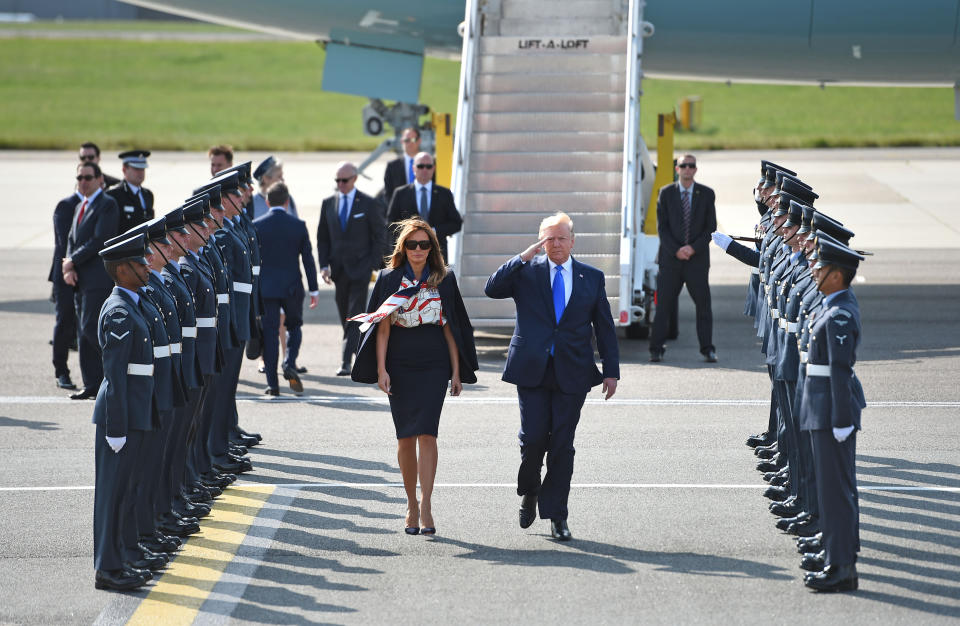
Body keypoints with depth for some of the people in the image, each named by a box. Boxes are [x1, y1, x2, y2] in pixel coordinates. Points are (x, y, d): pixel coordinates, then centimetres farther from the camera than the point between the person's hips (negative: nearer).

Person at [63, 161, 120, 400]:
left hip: (99, 278, -8)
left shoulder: (108, 205, -8)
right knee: (84, 333, 7)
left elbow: (100, 240, -16)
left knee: (90, 327, -14)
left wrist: (72, 261, -11)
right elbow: (72, 239, 17)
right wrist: (69, 268, 0)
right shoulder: (80, 207, 19)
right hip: (81, 279, 8)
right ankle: (92, 383, 9)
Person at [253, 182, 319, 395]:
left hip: (265, 287, 0)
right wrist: (314, 289, 6)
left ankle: (272, 383, -1)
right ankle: (290, 364, -6)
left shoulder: (257, 225, -3)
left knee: (269, 332, 3)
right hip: (292, 287, 0)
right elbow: (308, 259, 0)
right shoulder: (298, 225, -3)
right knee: (294, 326, 19)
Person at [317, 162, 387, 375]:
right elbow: (322, 237, 12)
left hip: (359, 269, -5)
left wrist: (372, 265, -8)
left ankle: (346, 363, -16)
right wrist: (324, 266, 1)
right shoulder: (328, 204, 9)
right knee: (345, 316, 11)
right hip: (338, 269, 5)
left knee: (355, 316, -11)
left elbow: (380, 237, 0)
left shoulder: (369, 204, -2)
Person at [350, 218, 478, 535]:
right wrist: (381, 369, -7)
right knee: (405, 438, 4)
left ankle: (425, 506, -14)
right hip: (399, 367, 1)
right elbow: (382, 326, 2)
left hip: (433, 367, -1)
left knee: (426, 433, -13)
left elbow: (450, 327, 8)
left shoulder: (444, 280, 6)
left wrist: (456, 371, 5)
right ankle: (412, 504, 15)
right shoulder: (389, 278, 4)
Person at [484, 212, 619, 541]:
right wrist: (524, 257, -15)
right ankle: (529, 492, 23)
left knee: (562, 443, 0)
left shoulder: (591, 277, 10)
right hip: (532, 370, -1)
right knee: (532, 437, -6)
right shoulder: (526, 272, 6)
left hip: (571, 374, 1)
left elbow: (605, 327, 12)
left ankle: (556, 515, 8)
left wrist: (611, 370, 6)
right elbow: (492, 289, -10)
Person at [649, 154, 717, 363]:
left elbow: (711, 227, 3)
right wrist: (676, 250, -11)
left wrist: (693, 248, -10)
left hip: (697, 258, 0)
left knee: (703, 304, -1)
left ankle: (708, 349, 5)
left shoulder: (706, 194, 6)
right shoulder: (666, 193, 5)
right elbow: (662, 227, 2)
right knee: (664, 304, -2)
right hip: (670, 259, 0)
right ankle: (656, 350, 2)